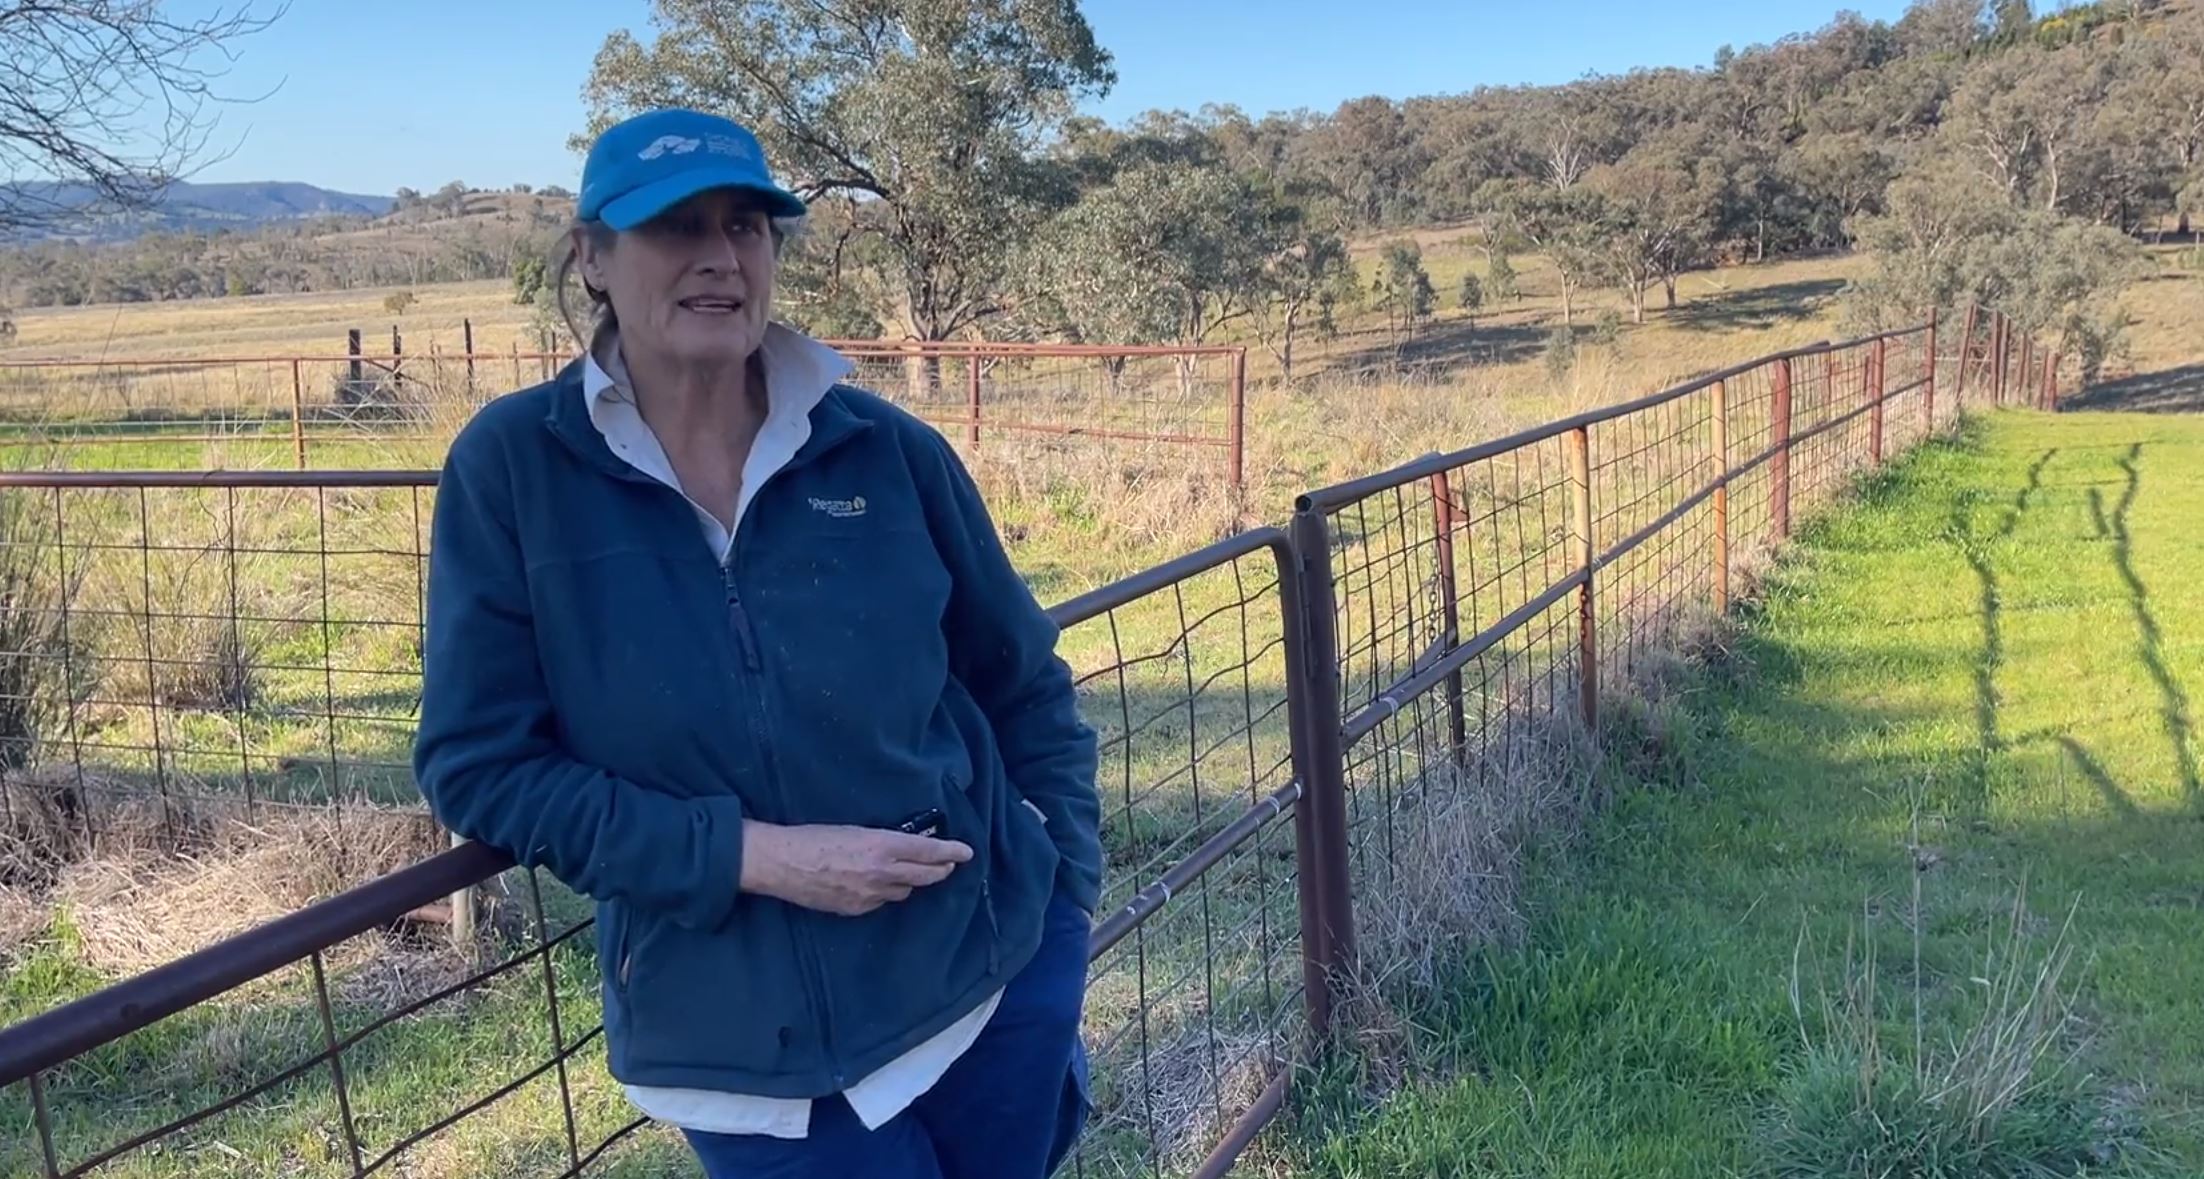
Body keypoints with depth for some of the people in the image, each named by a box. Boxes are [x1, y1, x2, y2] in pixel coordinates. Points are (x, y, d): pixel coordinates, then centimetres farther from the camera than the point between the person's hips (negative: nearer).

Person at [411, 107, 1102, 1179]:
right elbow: (479, 765, -10)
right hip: (737, 1045, -1)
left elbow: (1026, 685, 7)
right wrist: (753, 855, -18)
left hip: (994, 971, 2)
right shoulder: (511, 466, -8)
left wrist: (1064, 892, 1)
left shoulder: (890, 453, -4)